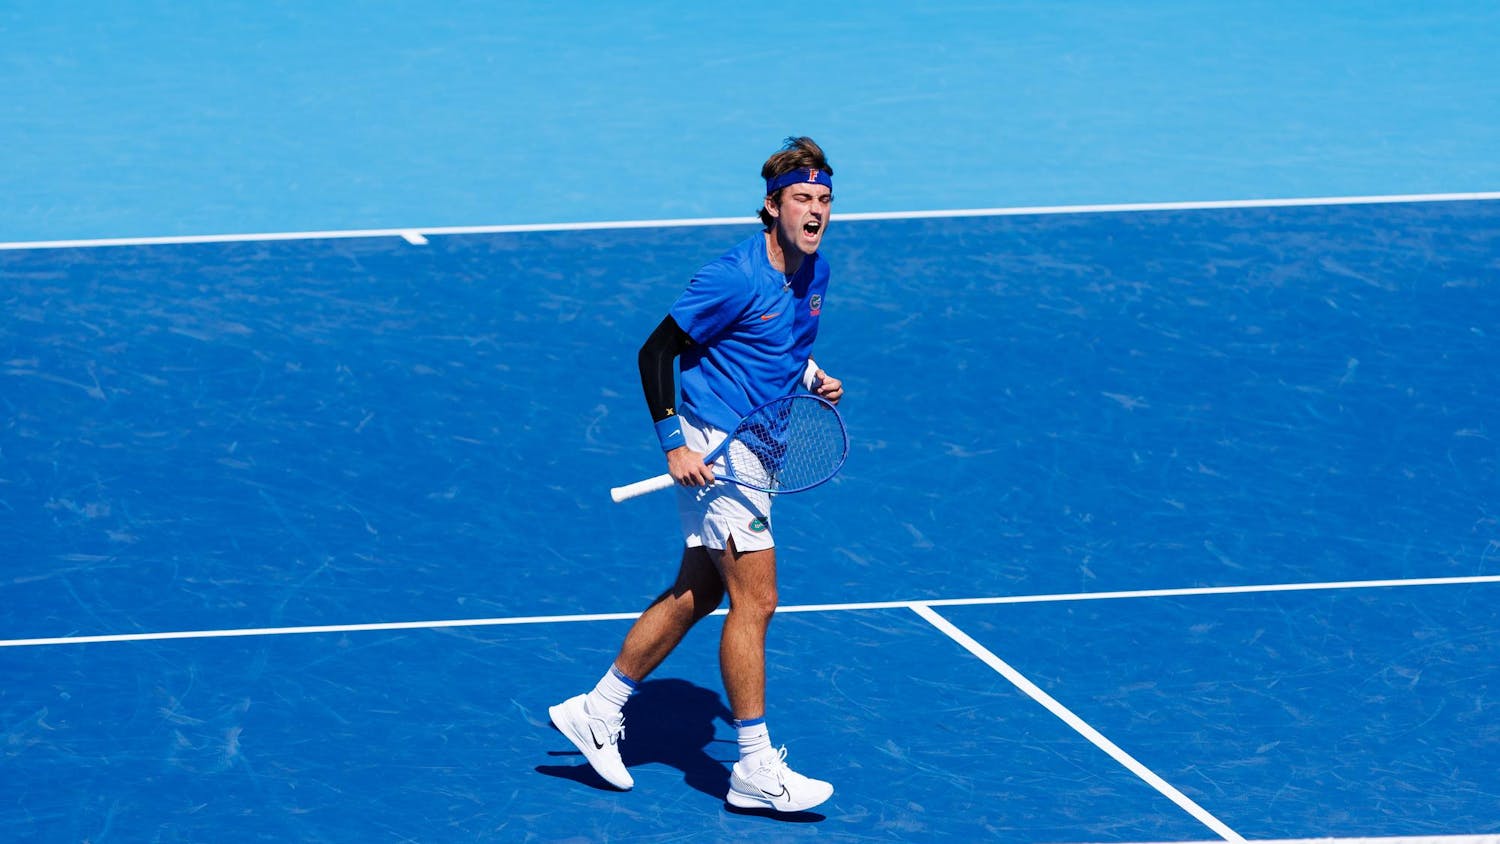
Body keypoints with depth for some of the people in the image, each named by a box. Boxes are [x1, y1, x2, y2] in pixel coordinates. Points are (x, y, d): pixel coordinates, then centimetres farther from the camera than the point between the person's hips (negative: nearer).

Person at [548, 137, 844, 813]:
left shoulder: (814, 274, 6)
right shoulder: (734, 277, -21)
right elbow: (656, 351, -16)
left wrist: (814, 377, 5)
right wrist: (674, 443, -20)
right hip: (714, 450, -9)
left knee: (696, 594, 15)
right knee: (755, 601, -10)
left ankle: (597, 712, 27)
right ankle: (756, 770, -4)